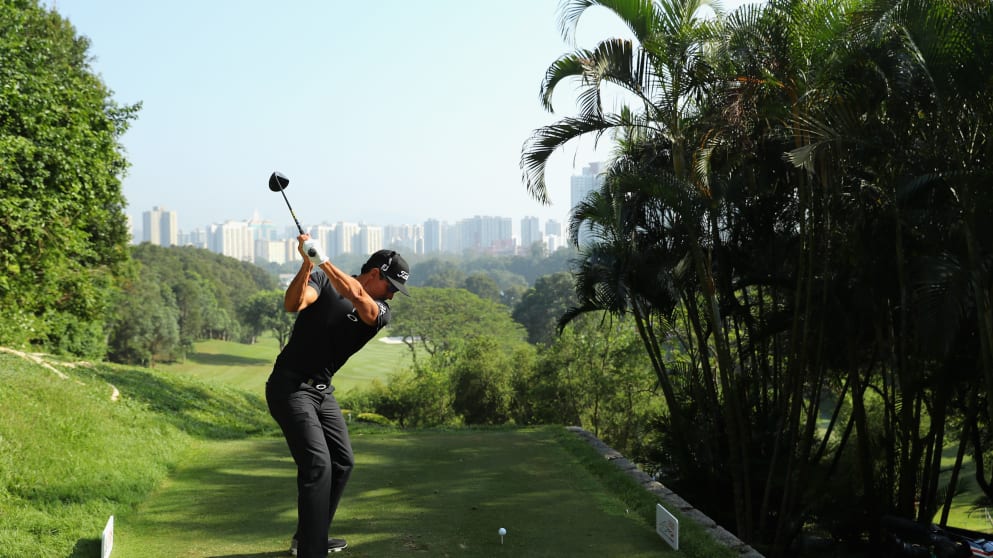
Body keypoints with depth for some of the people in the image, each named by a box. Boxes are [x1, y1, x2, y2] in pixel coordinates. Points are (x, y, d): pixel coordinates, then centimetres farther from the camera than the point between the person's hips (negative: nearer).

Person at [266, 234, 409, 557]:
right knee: (317, 463, -18)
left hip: (323, 391, 7)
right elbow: (293, 303, -24)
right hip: (290, 386, -7)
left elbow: (357, 298, -22)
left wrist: (322, 260, -31)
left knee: (342, 463, 12)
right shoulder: (322, 280, -6)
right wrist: (307, 264, -37)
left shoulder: (381, 312, 1)